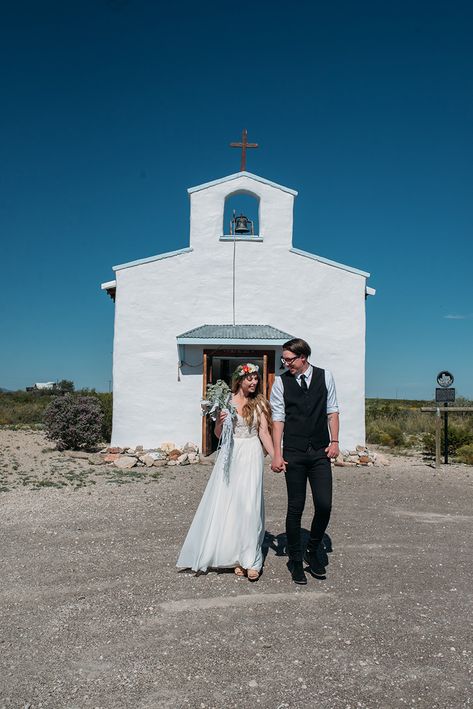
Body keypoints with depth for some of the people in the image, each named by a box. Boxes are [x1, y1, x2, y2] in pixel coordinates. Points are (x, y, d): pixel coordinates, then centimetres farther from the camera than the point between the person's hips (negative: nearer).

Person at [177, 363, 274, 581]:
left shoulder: (259, 403, 2)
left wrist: (275, 456, -9)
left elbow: (264, 433, 1)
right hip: (230, 455, 1)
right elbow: (218, 434, 5)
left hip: (251, 457, -1)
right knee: (227, 504, 4)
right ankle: (235, 556, 19)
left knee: (249, 505, -6)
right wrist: (220, 422, -16)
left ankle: (250, 560, 2)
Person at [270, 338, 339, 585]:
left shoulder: (325, 377, 4)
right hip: (294, 453, -1)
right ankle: (295, 559, 20)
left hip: (320, 452, 1)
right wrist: (277, 454, -6)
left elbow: (332, 411, 9)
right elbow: (278, 419, -2)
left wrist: (334, 441, -1)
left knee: (324, 505, -3)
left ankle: (314, 550, 23)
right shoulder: (281, 382, 0)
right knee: (295, 508, 4)